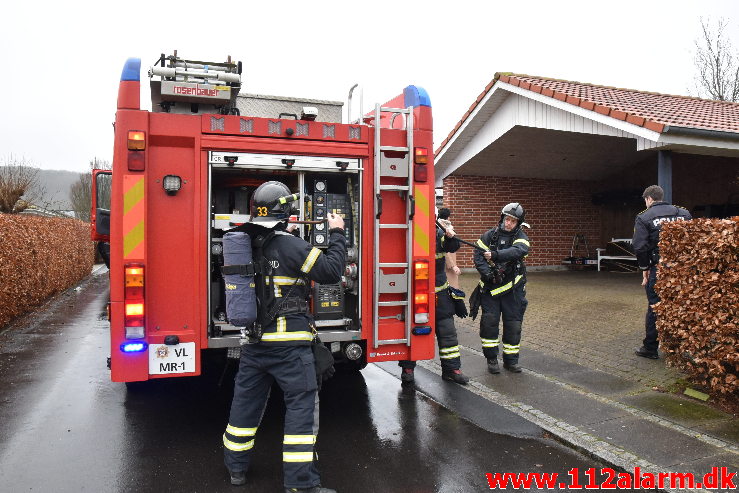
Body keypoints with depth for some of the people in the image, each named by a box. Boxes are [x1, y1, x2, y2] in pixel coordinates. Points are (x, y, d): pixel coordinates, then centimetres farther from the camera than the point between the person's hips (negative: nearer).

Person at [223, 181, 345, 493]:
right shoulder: (288, 245, -15)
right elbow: (331, 270, -14)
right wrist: (336, 234, -2)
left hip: (253, 341, 7)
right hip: (288, 343, -7)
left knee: (247, 400, 19)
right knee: (302, 404, 2)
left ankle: (236, 467, 34)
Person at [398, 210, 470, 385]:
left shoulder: (439, 233, 3)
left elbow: (453, 247, -7)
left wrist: (451, 237, -28)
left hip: (439, 292, 4)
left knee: (447, 330, 7)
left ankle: (451, 369, 18)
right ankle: (407, 368, 22)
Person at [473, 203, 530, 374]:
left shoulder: (520, 237, -1)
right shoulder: (489, 235, 2)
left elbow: (518, 251, -23)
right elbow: (478, 255, -4)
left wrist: (495, 255, -35)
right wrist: (486, 272, -21)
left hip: (512, 288, 0)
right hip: (490, 287, 0)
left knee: (513, 324, 5)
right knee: (489, 321, -2)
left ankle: (510, 360, 19)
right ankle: (491, 359, 11)